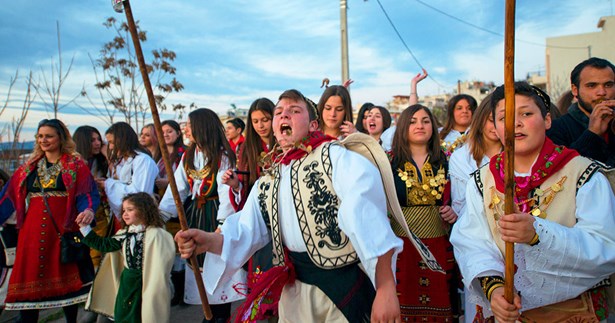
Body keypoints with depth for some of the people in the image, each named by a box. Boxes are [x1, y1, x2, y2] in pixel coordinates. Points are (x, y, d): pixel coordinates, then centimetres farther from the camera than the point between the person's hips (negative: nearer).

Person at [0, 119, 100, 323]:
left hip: (63, 228, -3)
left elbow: (87, 193, -10)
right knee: (30, 277, 5)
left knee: (65, 277, 5)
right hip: (34, 229, 4)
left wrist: (88, 210, -30)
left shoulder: (75, 164, 0)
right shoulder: (29, 166, 13)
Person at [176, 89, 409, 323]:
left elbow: (367, 222, -22)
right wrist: (209, 241, -14)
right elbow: (246, 231, 7)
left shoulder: (337, 157, -12)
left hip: (345, 288, -5)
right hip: (294, 293, 5)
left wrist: (386, 289, -29)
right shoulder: (267, 183, 9)